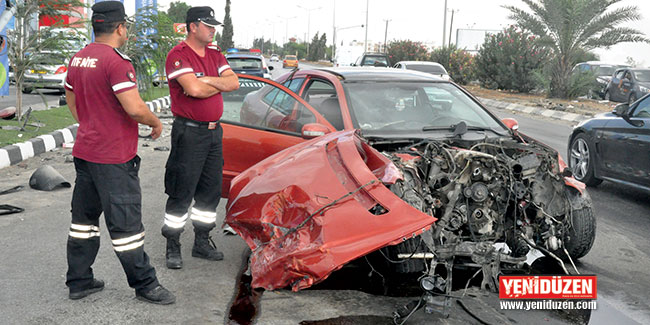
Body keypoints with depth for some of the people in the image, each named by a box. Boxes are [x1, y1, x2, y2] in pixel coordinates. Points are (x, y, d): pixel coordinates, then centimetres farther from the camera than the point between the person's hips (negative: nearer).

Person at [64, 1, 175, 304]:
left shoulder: (78, 59, 9)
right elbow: (134, 108, -24)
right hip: (113, 158, -9)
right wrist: (156, 123, -6)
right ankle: (145, 285, 11)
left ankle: (78, 281, 26)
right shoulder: (116, 61, -18)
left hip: (84, 151, 9)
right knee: (125, 222, 0)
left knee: (84, 217, 16)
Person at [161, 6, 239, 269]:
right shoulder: (178, 55, -11)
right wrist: (220, 85, -7)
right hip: (189, 132, -7)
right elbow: (194, 89, -25)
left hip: (214, 131, 8)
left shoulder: (215, 54, 12)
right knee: (181, 192, -1)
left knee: (211, 190, 13)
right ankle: (172, 247, 11)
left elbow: (234, 82, 0)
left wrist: (207, 80, -15)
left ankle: (202, 242, 26)